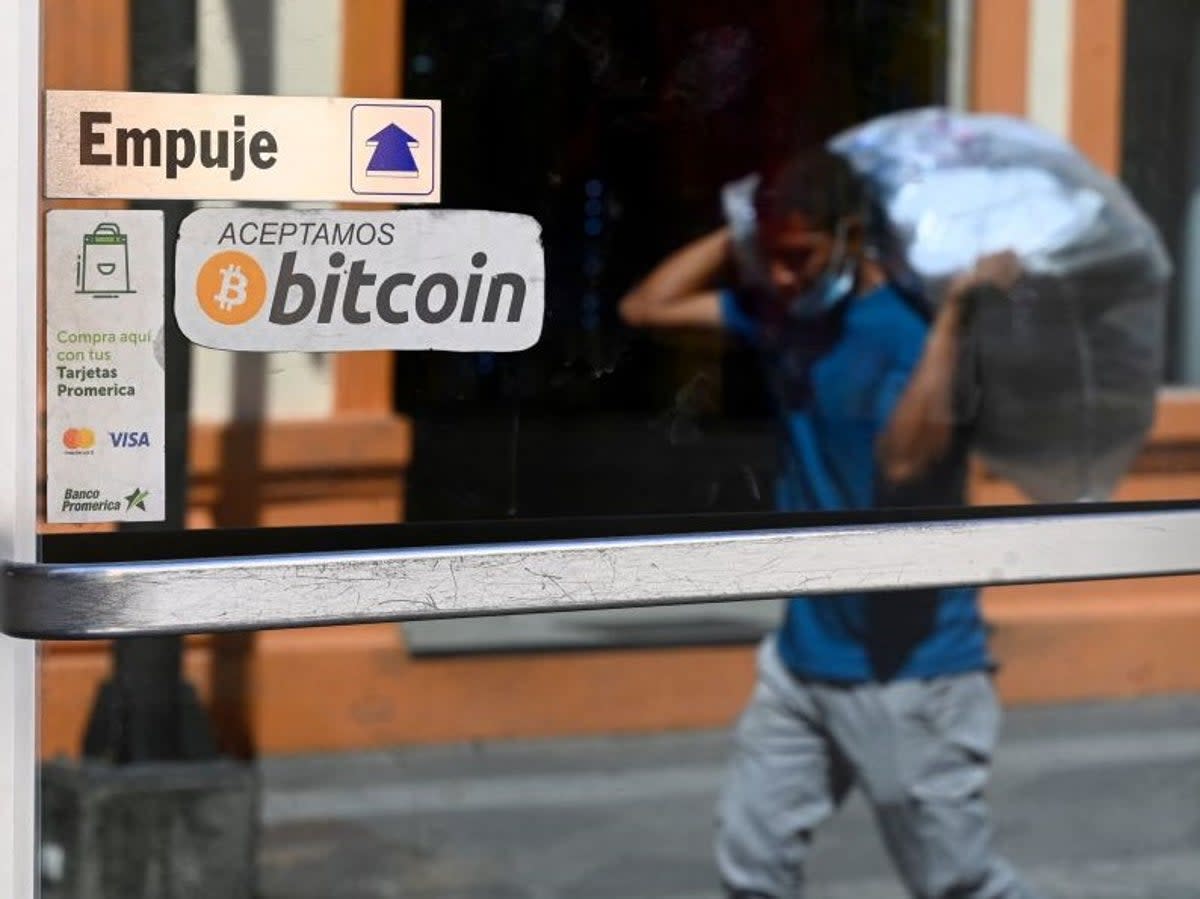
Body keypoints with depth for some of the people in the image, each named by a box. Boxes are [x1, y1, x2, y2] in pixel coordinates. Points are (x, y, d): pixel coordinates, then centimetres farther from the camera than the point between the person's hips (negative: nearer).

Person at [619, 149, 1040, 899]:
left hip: (912, 669, -7)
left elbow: (904, 459, -34)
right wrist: (741, 231, 4)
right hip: (805, 658, 7)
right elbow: (646, 308, 10)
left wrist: (954, 314, -33)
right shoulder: (781, 316, 4)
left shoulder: (921, 328, -17)